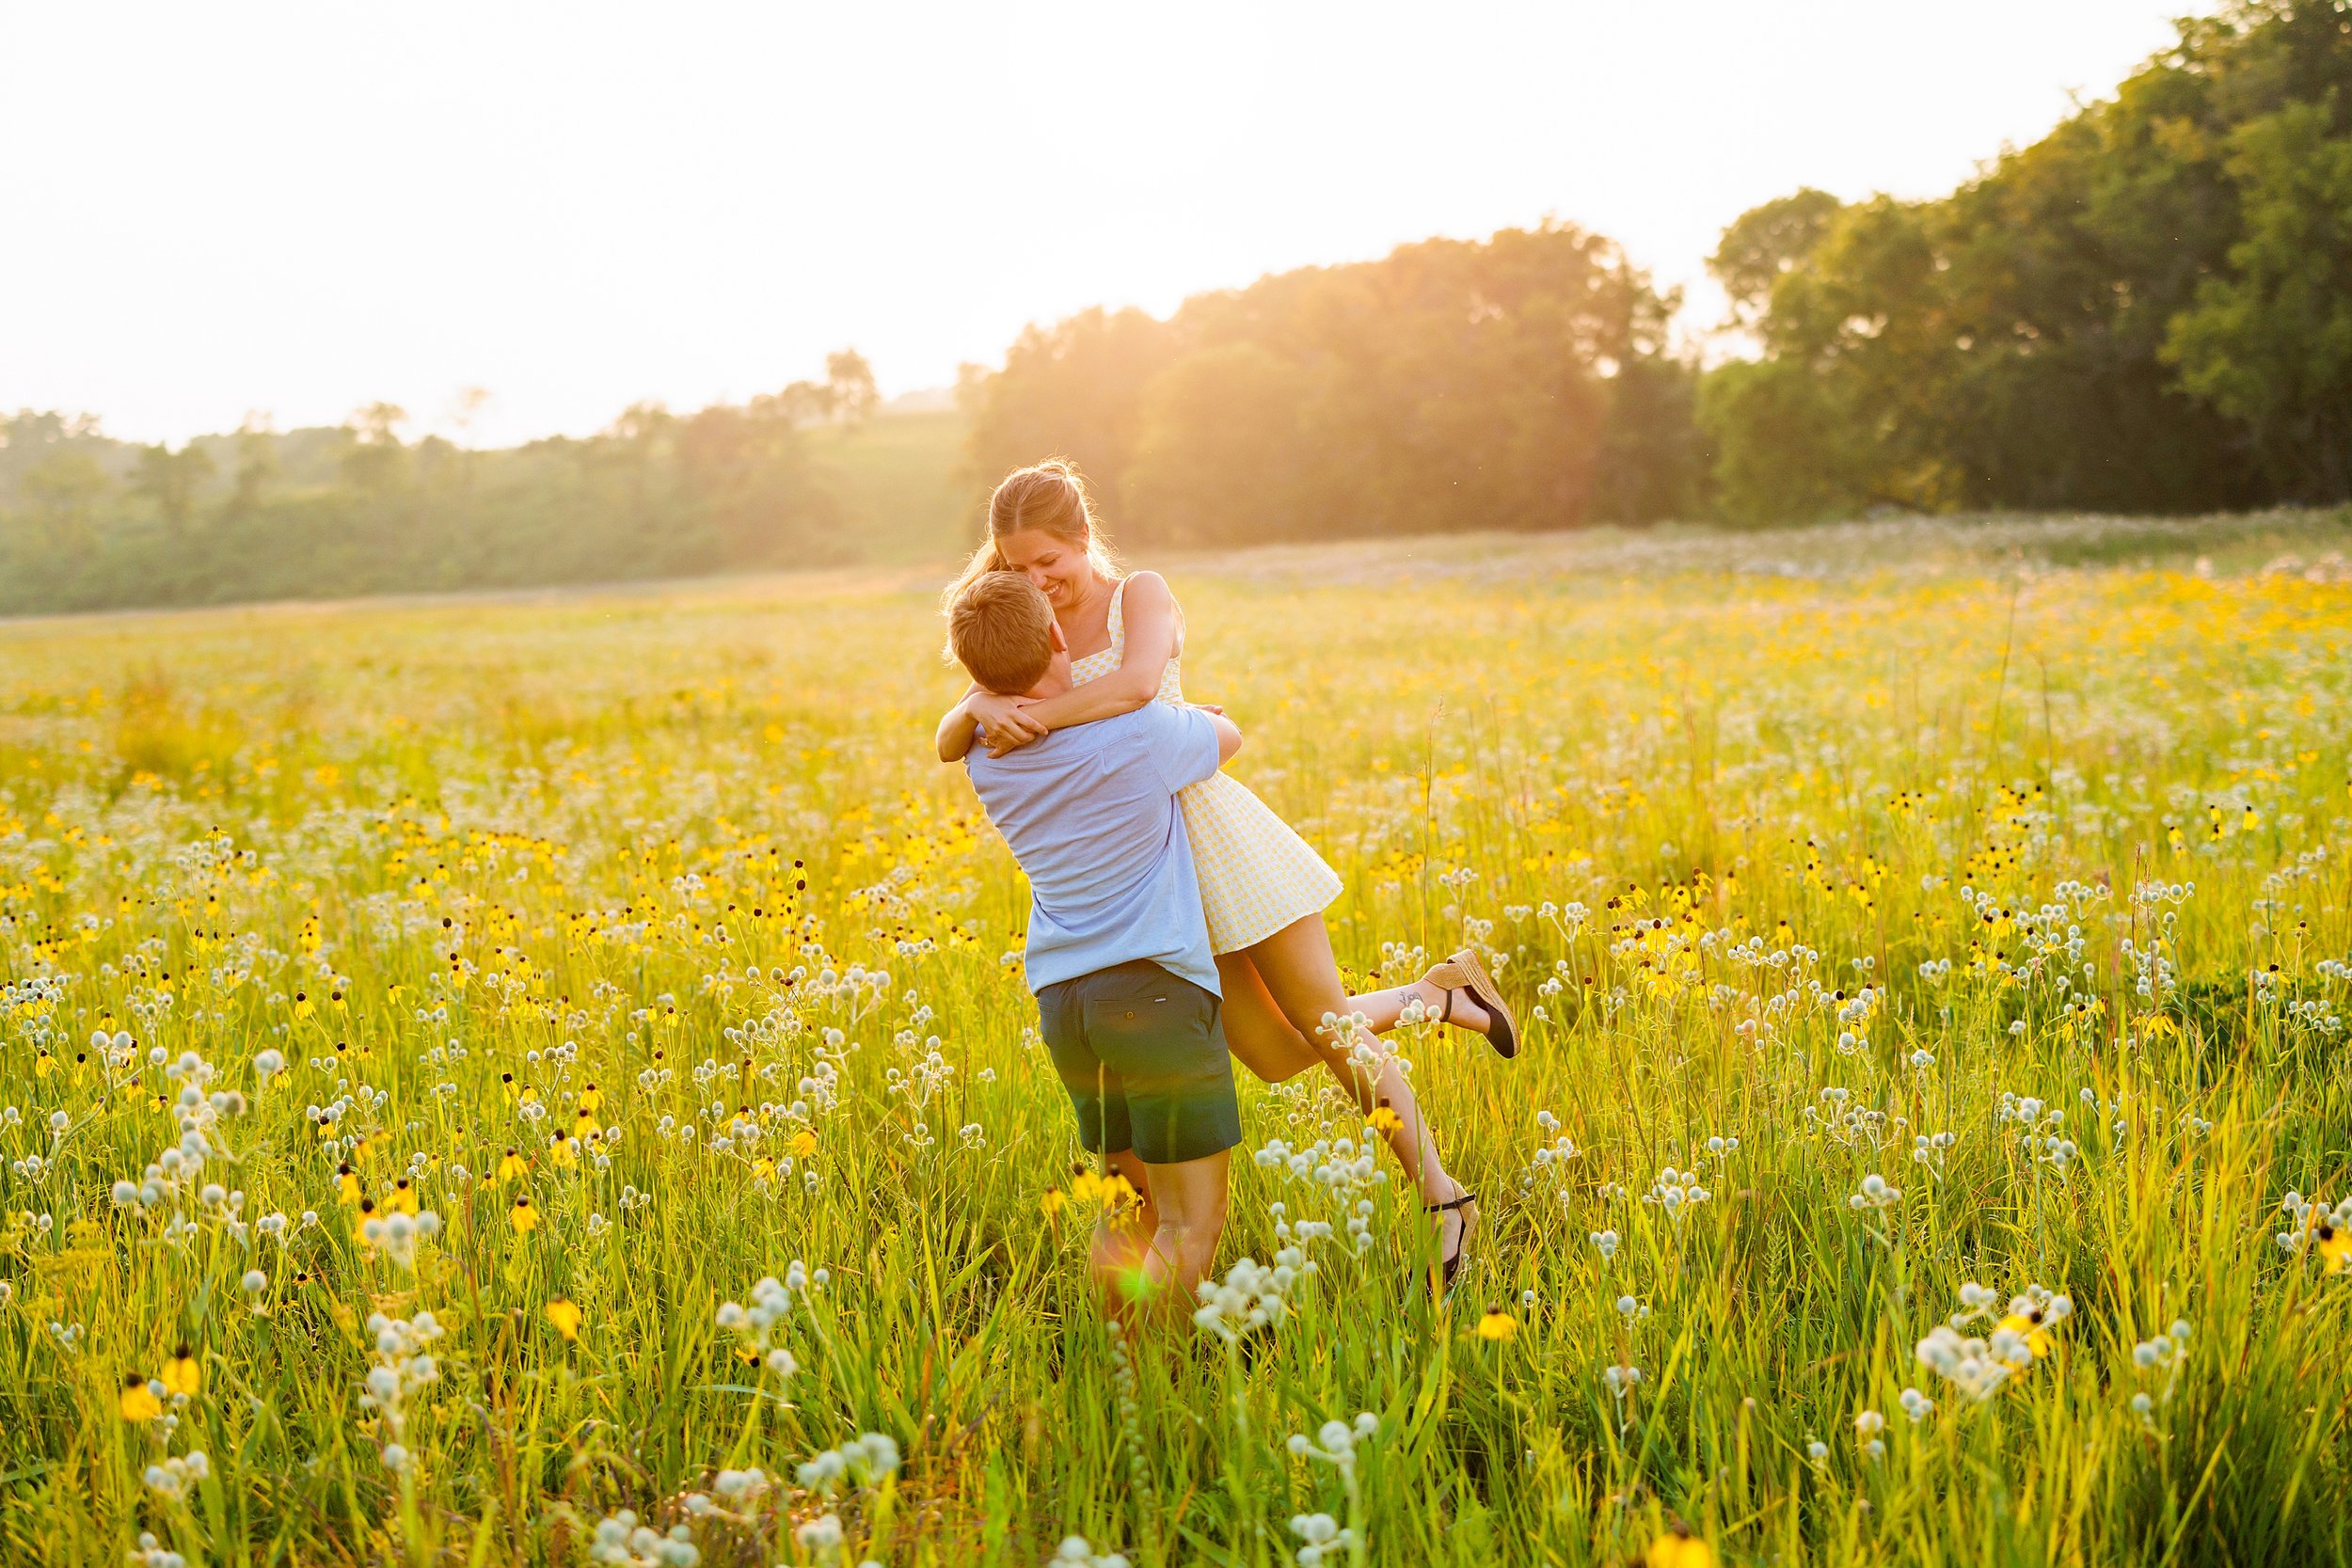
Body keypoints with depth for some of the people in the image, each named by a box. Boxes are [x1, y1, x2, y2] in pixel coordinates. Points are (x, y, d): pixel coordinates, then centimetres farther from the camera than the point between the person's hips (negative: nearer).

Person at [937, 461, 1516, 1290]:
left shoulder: (1142, 595, -6)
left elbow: (1137, 684, -29)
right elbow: (947, 745, -6)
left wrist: (1036, 717, -30)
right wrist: (982, 706, -27)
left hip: (1211, 829, -5)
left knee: (1325, 1026, -3)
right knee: (1278, 1057, 6)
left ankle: (1443, 1195, 11)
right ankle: (1441, 993, 26)